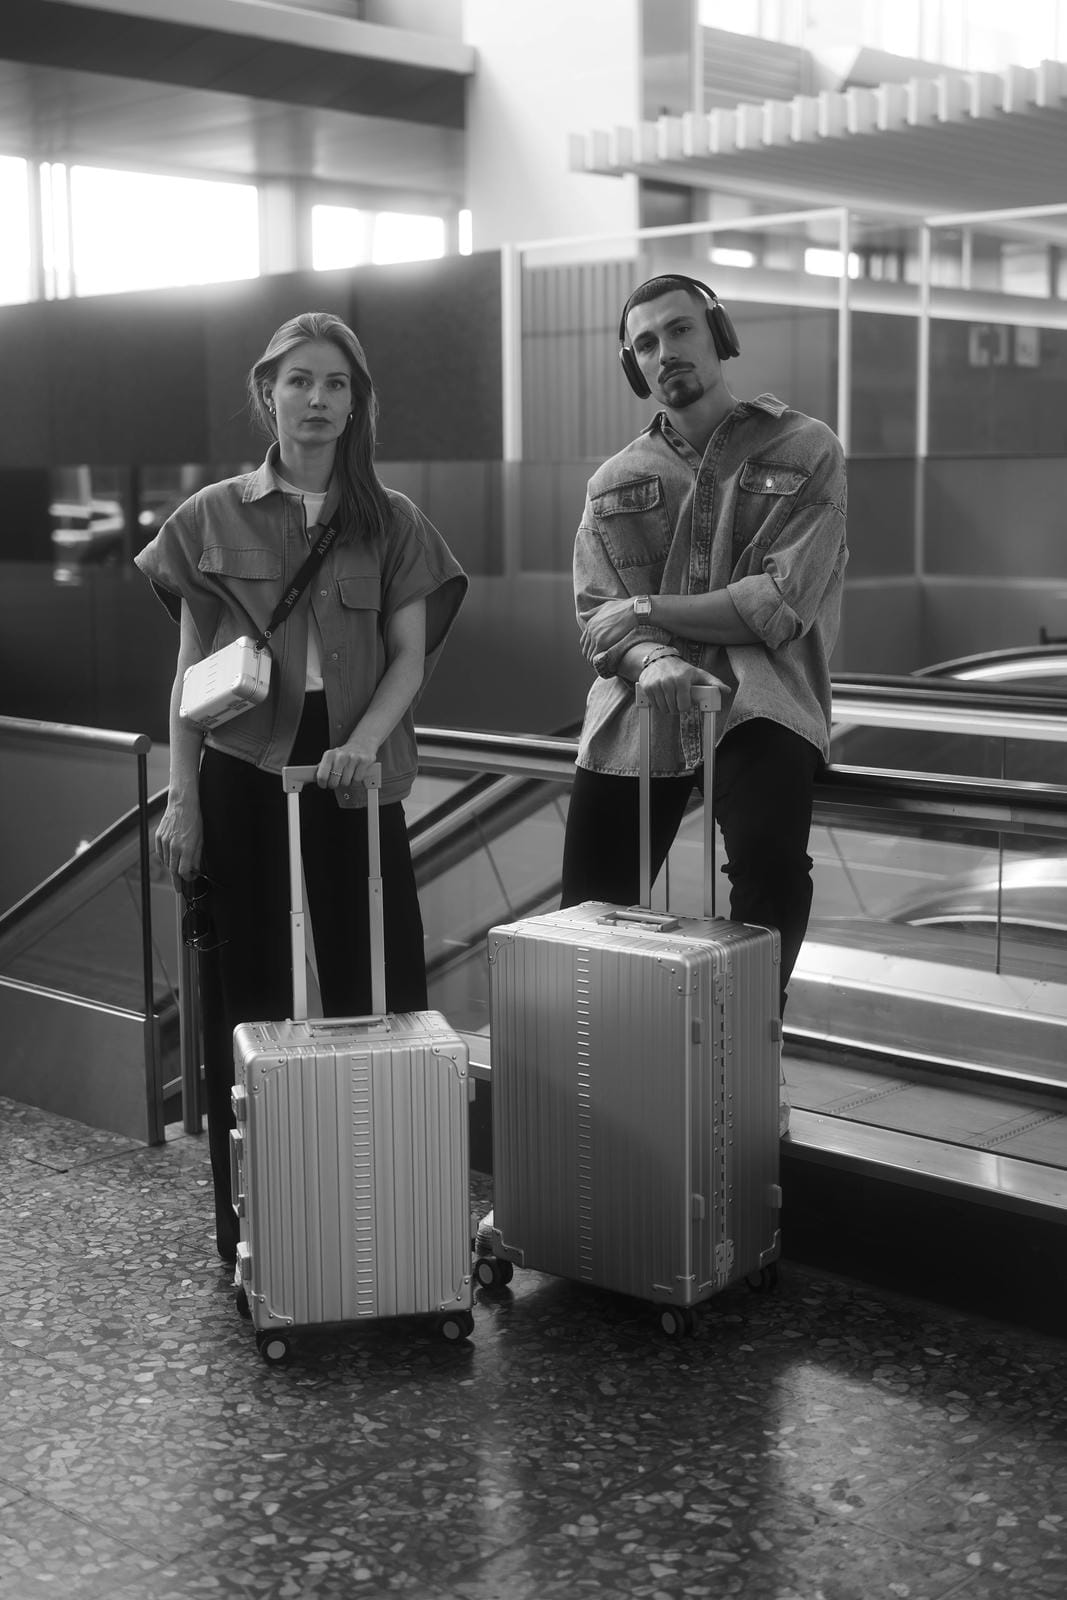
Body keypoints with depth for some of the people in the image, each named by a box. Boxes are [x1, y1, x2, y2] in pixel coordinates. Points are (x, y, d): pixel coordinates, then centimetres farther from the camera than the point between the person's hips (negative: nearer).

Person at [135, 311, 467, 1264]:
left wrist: (363, 740, -16)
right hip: (244, 774, -1)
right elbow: (191, 671, 5)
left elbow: (411, 655, 2)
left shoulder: (390, 521, 7)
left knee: (373, 987, 1)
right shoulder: (215, 518, 5)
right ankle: (251, 1217, 11)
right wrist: (182, 799, -1)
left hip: (354, 773, 1)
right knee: (251, 996, 2)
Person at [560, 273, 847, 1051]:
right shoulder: (614, 482, 16)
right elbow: (598, 615, 4)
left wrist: (648, 609, -3)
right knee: (591, 905, 0)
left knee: (771, 859, -28)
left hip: (759, 699, -4)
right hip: (637, 702, 4)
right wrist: (649, 662, -19)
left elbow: (782, 604, -8)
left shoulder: (805, 451, 4)